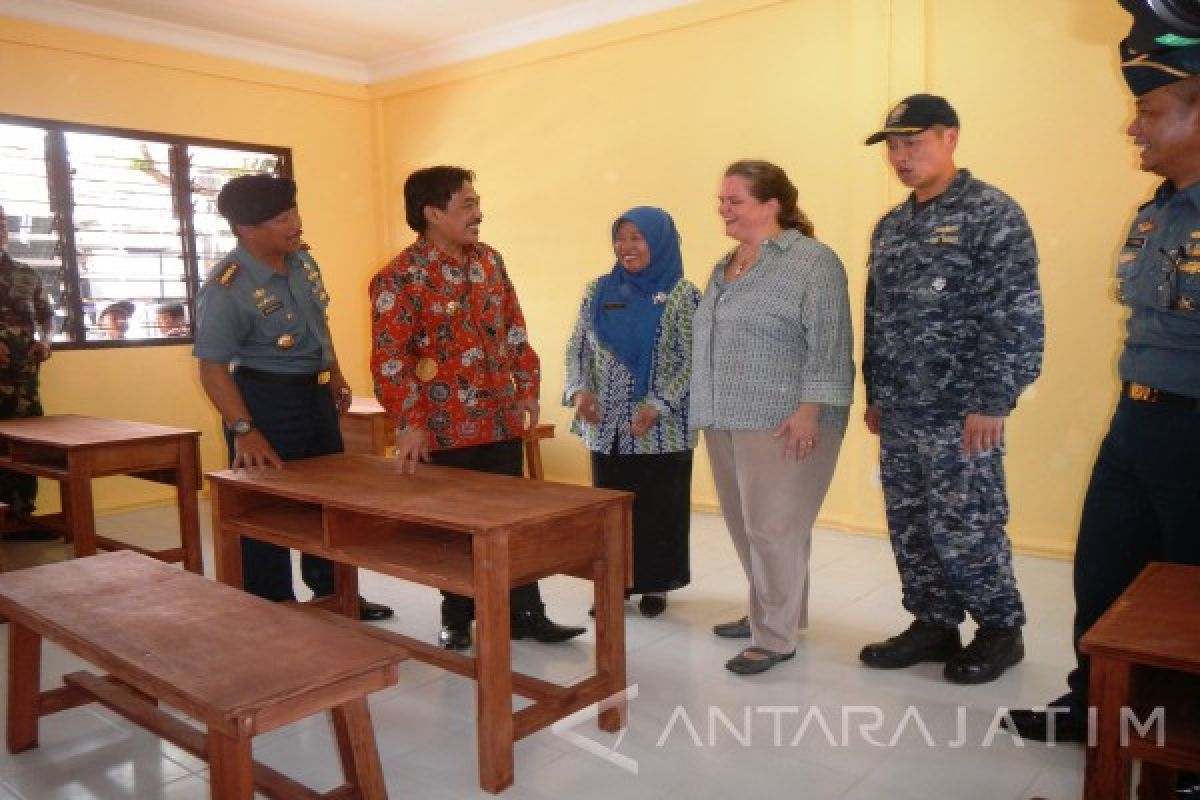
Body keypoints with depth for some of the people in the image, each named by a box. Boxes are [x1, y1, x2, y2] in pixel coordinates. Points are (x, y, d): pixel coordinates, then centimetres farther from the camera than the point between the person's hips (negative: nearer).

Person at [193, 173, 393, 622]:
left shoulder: (302, 260, 1)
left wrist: (335, 377, 19)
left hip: (315, 394, 8)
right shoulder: (227, 288, -22)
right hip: (266, 399, -8)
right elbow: (212, 367, -22)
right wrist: (244, 430, -28)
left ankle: (332, 592, 35)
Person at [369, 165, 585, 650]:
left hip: (502, 420, 6)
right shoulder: (399, 279, -11)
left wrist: (528, 389, 10)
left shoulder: (490, 261, 9)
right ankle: (457, 621, 25)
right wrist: (410, 423, -19)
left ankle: (525, 614, 24)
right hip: (445, 429, -5)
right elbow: (389, 359, -14)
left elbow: (514, 329, 14)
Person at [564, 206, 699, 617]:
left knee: (658, 507, 6)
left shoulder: (684, 296, -5)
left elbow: (692, 362, -9)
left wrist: (658, 405, -19)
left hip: (662, 428, -3)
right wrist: (578, 389, -9)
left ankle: (655, 584, 24)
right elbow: (576, 348, 9)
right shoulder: (598, 291, 7)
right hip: (607, 426, 4)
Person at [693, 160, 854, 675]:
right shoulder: (725, 265, 16)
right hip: (728, 419, 8)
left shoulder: (812, 261, -10)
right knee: (744, 524, 14)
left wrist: (808, 410, -21)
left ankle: (776, 637, 9)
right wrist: (710, 411, 19)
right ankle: (768, 612, 30)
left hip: (781, 420, -8)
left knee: (773, 527, -3)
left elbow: (829, 343, -16)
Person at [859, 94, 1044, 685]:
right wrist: (873, 394, 16)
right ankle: (934, 624, 27)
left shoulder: (993, 215, -8)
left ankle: (1001, 629, 21)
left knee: (962, 528, -1)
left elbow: (1016, 318, -14)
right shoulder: (890, 226, 14)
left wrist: (991, 402, -18)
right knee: (909, 526, 12)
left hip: (959, 412, -7)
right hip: (898, 412, 7)